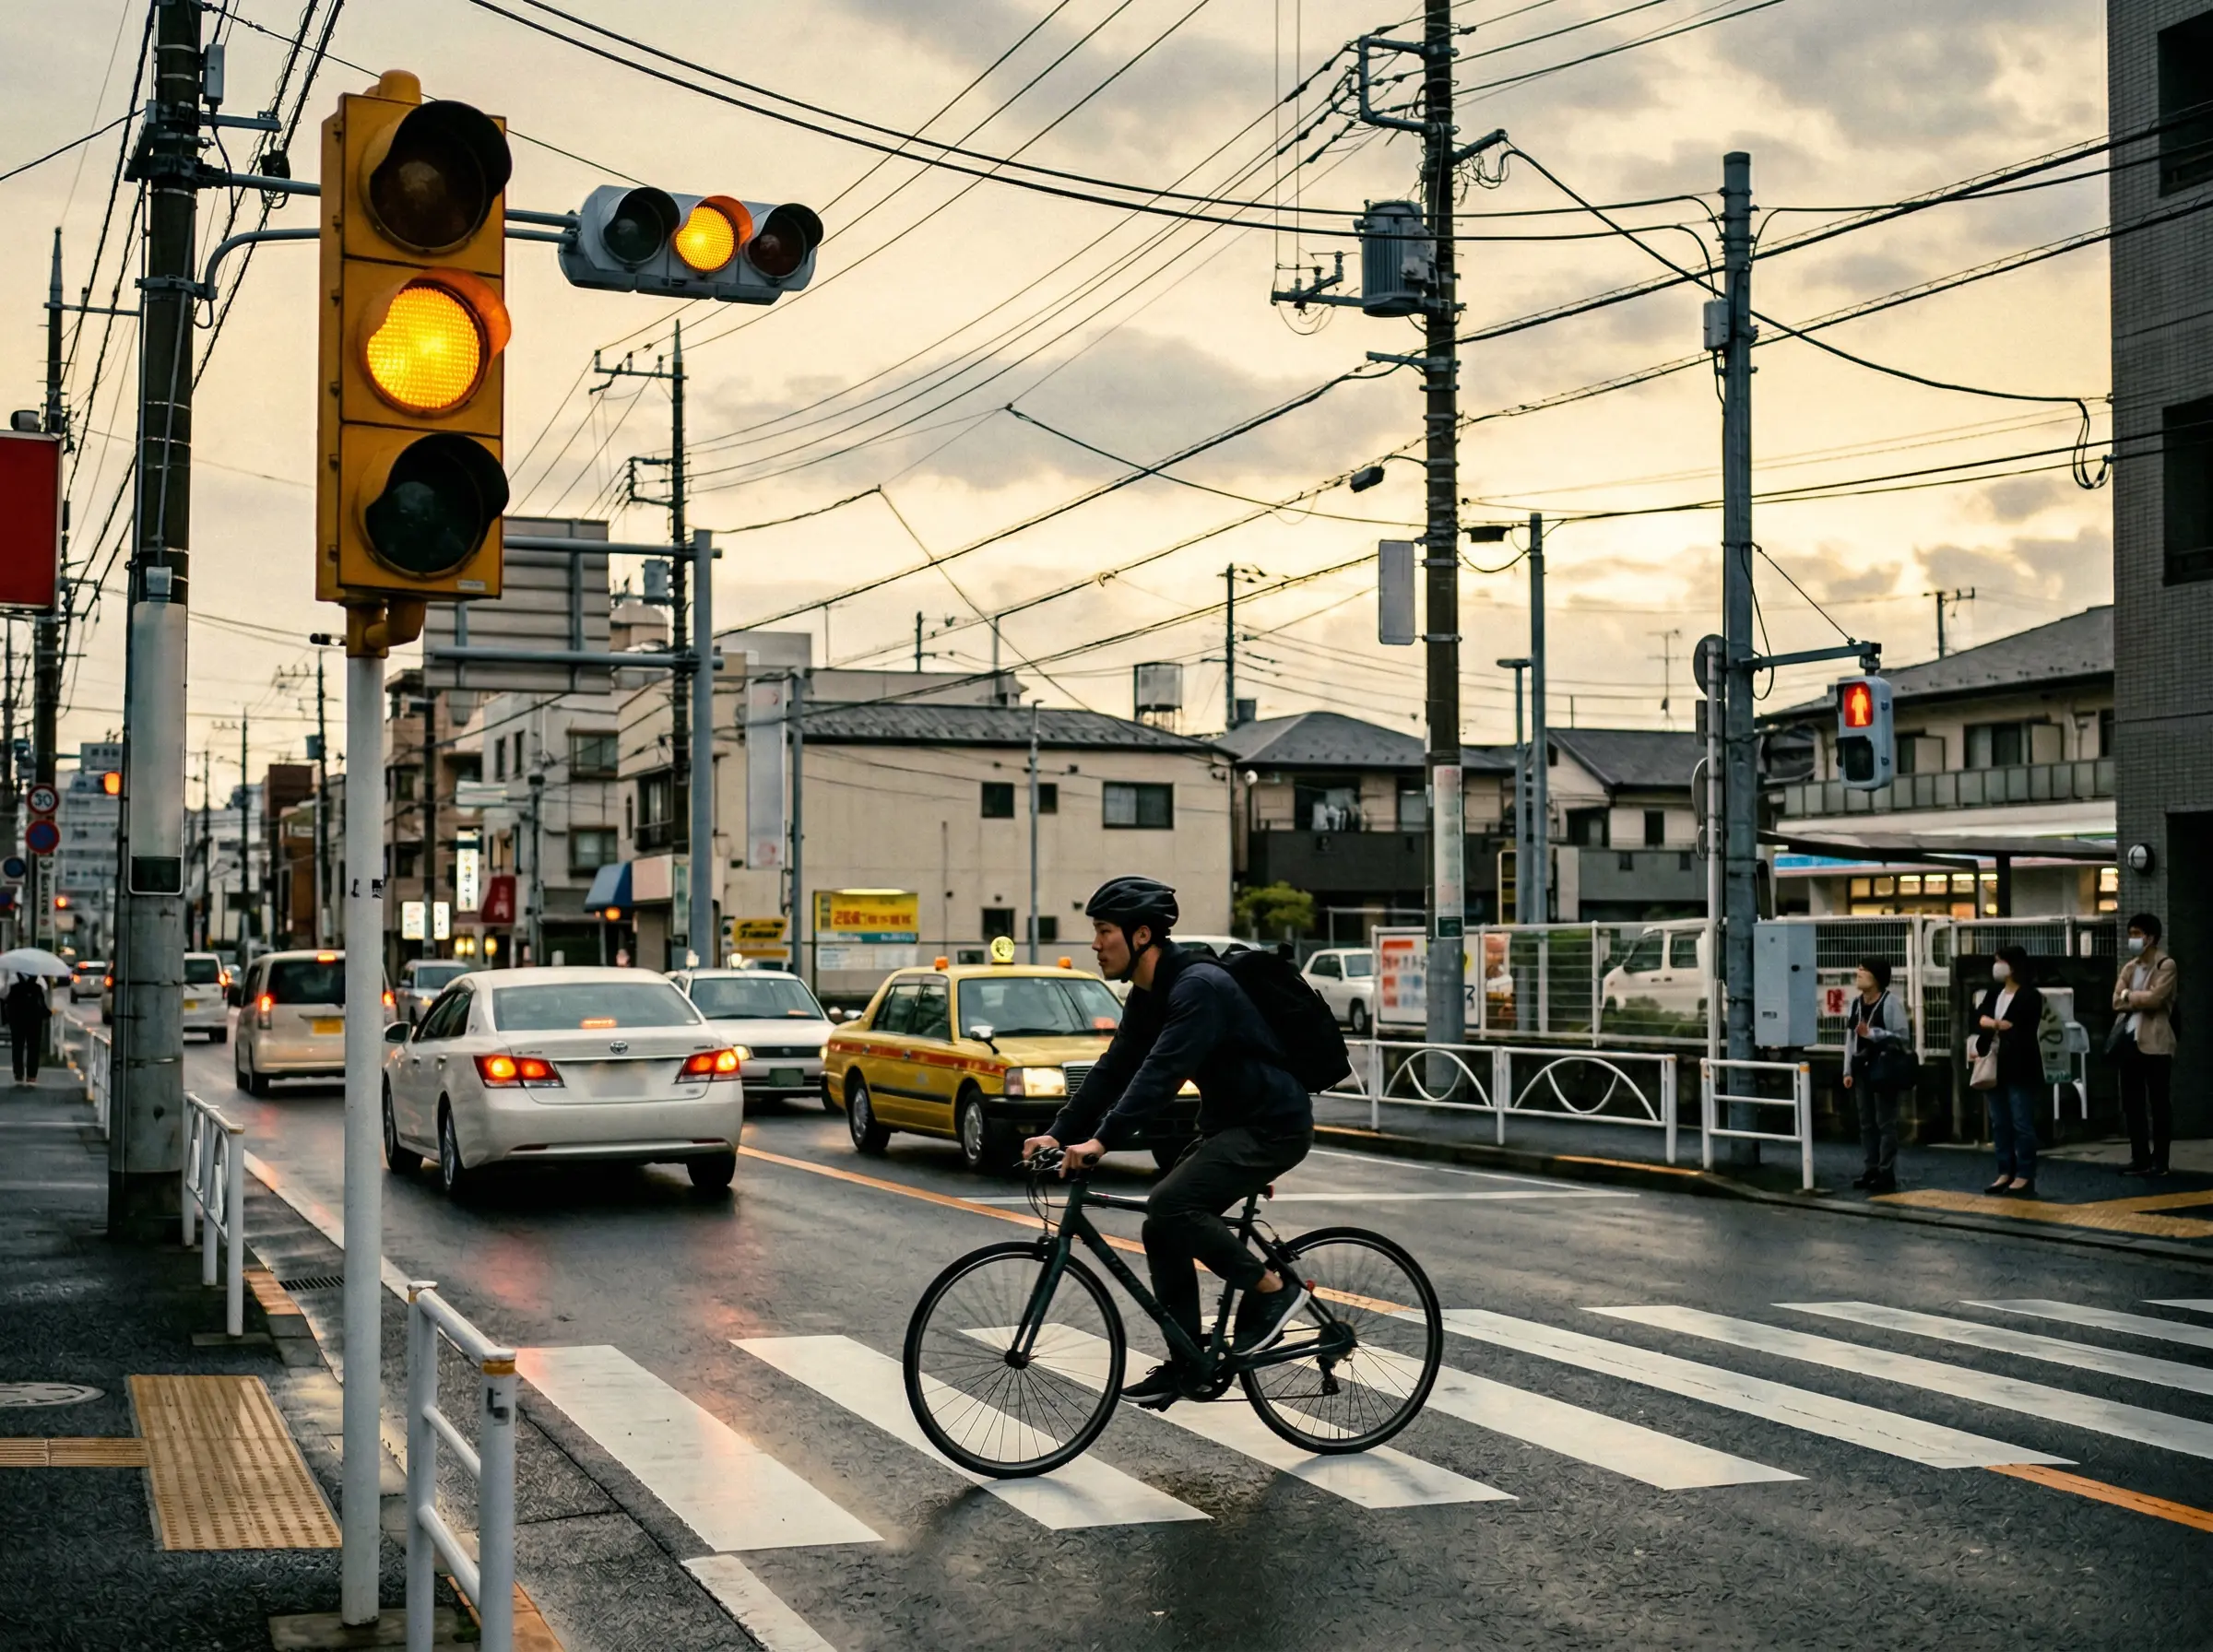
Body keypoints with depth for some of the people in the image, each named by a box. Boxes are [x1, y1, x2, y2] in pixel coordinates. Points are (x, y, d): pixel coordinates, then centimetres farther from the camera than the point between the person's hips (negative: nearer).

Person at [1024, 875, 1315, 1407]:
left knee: (1170, 1206, -23)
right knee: (1163, 1231, 3)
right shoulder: (1147, 995, 7)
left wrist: (1102, 1141, -37)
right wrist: (1059, 1134, -1)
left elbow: (1162, 1071, -33)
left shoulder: (1199, 985, -23)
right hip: (1227, 1123, 10)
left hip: (1272, 1125, -10)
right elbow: (1114, 1070, 8)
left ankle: (1272, 1290, -9)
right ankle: (1188, 1360, 13)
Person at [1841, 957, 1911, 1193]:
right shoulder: (1857, 1003, 10)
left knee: (1885, 1122, -3)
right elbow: (1850, 1036, 10)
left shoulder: (1890, 1001, -10)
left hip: (1884, 1067, -7)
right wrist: (1848, 1070, 7)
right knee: (1866, 1122, 11)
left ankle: (1887, 1174, -1)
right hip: (1863, 1068, 7)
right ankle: (1872, 1169, 20)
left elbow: (1902, 1036, -13)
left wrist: (1872, 1034, -20)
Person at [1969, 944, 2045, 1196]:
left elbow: (2023, 1032, -14)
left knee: (2022, 1124, -5)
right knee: (2000, 1123, 10)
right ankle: (2006, 1173, 16)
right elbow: (1979, 1017, 1)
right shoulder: (1994, 993, 15)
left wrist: (1991, 1025, -5)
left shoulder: (2030, 996, -8)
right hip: (1994, 1068, 7)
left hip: (2019, 1069, -7)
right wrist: (1997, 1024, -18)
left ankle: (2025, 1176, -2)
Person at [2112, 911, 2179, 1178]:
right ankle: (2140, 1158, 15)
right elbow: (2117, 1002, 5)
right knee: (2132, 1103, 8)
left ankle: (2159, 1161, 3)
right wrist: (2140, 1001, -9)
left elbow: (2154, 998, -18)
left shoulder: (2166, 966, -5)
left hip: (2155, 1042, -7)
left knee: (2158, 1103, -1)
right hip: (2130, 1040, 7)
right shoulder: (2129, 967, 15)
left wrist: (2129, 996, -3)